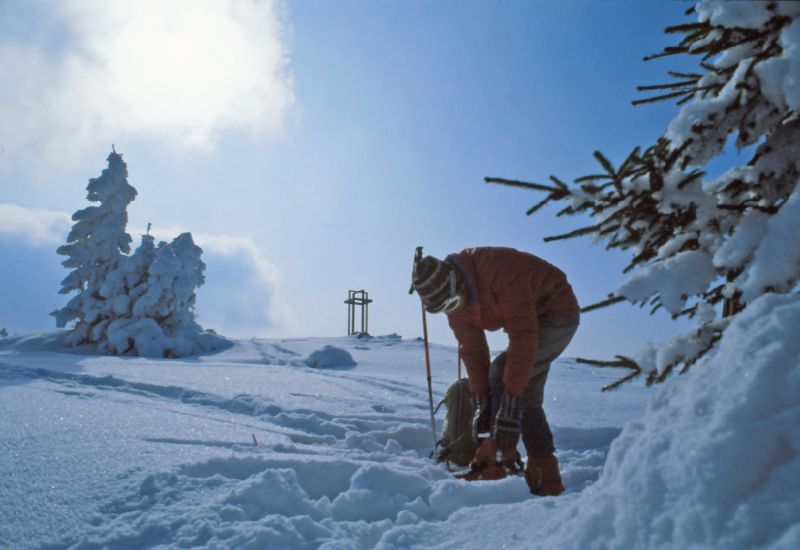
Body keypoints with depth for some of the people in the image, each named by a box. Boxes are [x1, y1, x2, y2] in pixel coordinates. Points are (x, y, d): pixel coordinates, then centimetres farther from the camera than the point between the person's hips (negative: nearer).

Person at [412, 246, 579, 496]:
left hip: (559, 313, -8)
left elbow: (523, 334, -38)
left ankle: (500, 457, -15)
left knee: (501, 372, -22)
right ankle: (547, 479, 13)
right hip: (530, 317, 8)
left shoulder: (498, 268, -36)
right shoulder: (453, 302, -11)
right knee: (528, 400, 5)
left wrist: (511, 400, -37)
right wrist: (481, 403, -11)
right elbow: (472, 351, -6)